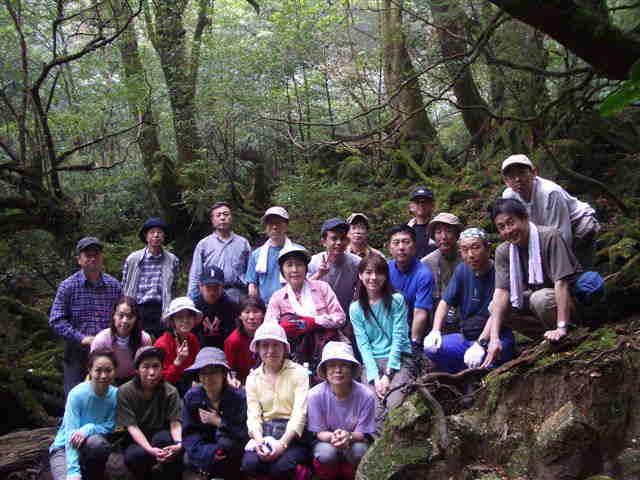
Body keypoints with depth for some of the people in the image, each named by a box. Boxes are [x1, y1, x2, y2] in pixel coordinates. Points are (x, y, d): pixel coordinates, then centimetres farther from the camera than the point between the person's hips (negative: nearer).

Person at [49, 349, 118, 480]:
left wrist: (89, 428, -28)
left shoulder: (116, 394, -11)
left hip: (89, 448, 4)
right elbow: (71, 434, -26)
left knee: (97, 442, -33)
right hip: (64, 448, -4)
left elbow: (109, 426, -6)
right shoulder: (77, 394, -22)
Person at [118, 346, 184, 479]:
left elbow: (175, 423, -13)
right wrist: (150, 449, -33)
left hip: (161, 436, 0)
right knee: (133, 456, -33)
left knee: (163, 438, -34)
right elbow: (132, 426, -17)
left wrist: (178, 443, -36)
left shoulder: (170, 392, -7)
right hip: (137, 440, 0)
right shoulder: (125, 392, -10)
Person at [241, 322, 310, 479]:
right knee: (249, 464, -26)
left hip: (292, 433, -3)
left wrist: (282, 443, -24)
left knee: (279, 467, -29)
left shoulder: (299, 372, -2)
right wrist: (259, 440, -18)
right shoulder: (253, 378, 11)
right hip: (264, 432, 3)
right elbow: (253, 416, 3)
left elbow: (299, 414, -11)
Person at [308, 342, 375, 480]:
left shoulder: (366, 395, -20)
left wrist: (349, 436, -36)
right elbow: (319, 432, -10)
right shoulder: (315, 394, -19)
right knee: (327, 453, -32)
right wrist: (332, 437, -34)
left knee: (358, 451, -33)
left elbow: (363, 433, -12)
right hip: (326, 441, 0)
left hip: (355, 441, 0)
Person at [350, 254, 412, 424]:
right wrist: (375, 378, -13)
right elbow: (363, 345, 0)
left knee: (394, 407, -27)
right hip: (372, 362, 2)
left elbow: (398, 338, -5)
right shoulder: (356, 308, 7)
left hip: (398, 359, -1)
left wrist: (388, 374, -13)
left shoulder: (397, 300, 1)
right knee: (376, 412, -24)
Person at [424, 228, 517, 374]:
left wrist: (480, 343, -32)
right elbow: (445, 302, 9)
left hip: (495, 339, -6)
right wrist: (435, 331, -8)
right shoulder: (462, 270, 8)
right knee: (431, 348, -18)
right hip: (466, 337, 6)